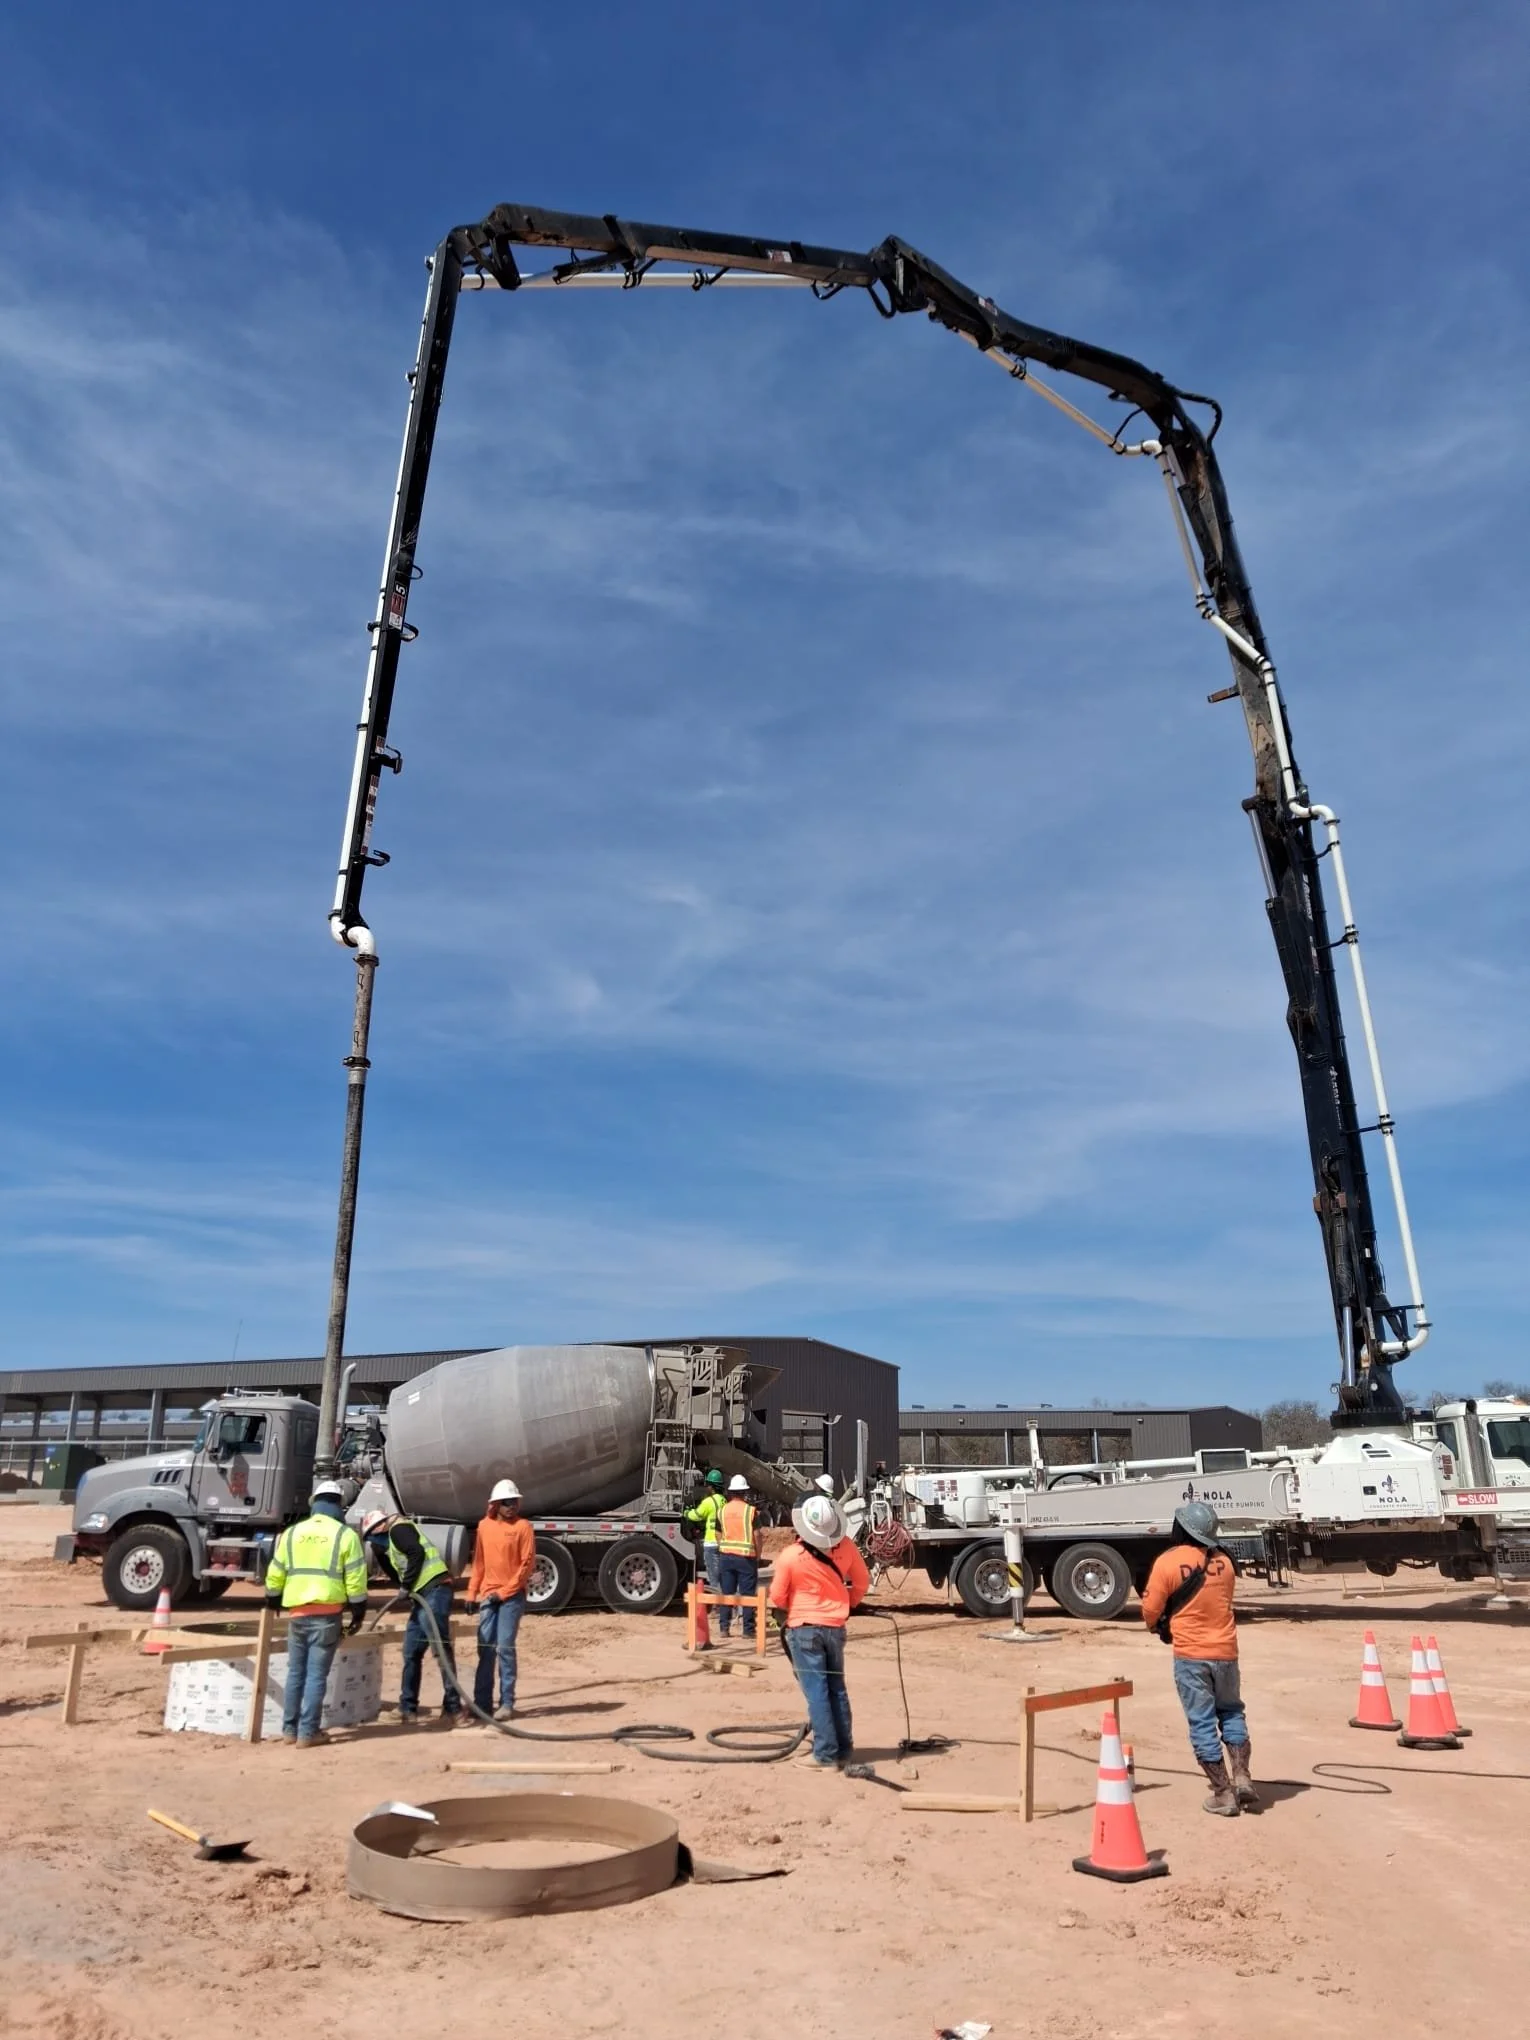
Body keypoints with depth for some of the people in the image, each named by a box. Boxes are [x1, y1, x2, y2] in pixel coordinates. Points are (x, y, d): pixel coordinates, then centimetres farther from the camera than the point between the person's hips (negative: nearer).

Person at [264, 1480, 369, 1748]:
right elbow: (356, 1580, -5)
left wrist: (273, 1602, 28)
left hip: (297, 1611, 4)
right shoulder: (346, 1535, -3)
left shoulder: (291, 1533, 8)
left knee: (295, 1672, 15)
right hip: (327, 1613, -4)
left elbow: (275, 1575, 12)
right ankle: (308, 1732, 1)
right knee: (316, 1674, 1)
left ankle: (289, 1729, 21)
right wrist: (358, 1613, 4)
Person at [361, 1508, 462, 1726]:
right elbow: (397, 1575, 22)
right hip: (422, 1595, 11)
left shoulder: (397, 1528, -2)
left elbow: (417, 1552, -16)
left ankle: (453, 1707, -8)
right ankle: (408, 1708, 22)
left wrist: (406, 1585, -11)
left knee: (441, 1647, -10)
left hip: (435, 1588, -11)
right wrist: (379, 1552, 15)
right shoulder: (390, 1541, 27)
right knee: (411, 1653, 14)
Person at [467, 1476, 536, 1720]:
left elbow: (527, 1563, -9)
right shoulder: (484, 1526, 8)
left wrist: (504, 1592, -12)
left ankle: (507, 1704, 0)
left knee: (505, 1647, -7)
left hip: (512, 1596, -5)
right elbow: (479, 1561, 15)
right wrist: (472, 1592, 10)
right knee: (485, 1649, 6)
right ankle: (482, 1702, 13)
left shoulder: (523, 1527, -6)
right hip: (487, 1596, 5)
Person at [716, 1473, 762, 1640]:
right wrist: (758, 1556, 5)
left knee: (726, 1593, 11)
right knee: (747, 1594, 3)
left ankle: (724, 1627, 14)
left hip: (726, 1556, 3)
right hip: (746, 1557, -3)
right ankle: (747, 1630, 4)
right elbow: (757, 1535, -6)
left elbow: (718, 1535, 8)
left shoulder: (722, 1510, 3)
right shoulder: (751, 1510, -7)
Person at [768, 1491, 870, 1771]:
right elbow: (862, 1582, 5)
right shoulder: (845, 1546, -9)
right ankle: (843, 1750, 21)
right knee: (837, 1689, 15)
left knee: (816, 1692, 1)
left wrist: (785, 1615, 15)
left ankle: (826, 1755, 3)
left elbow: (777, 1598, -7)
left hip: (804, 1629, -4)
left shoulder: (790, 1556, -20)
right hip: (836, 1627, 5)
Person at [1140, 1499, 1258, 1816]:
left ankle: (1223, 1793, 8)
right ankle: (1242, 1777, 13)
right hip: (1225, 1650, 4)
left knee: (1202, 1723, 6)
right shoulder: (1224, 1561, 1)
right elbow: (1224, 1602, 14)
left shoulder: (1167, 1562, -14)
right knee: (1231, 1713, 22)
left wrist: (1161, 1626, 15)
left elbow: (1151, 1610, -8)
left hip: (1190, 1654, -4)